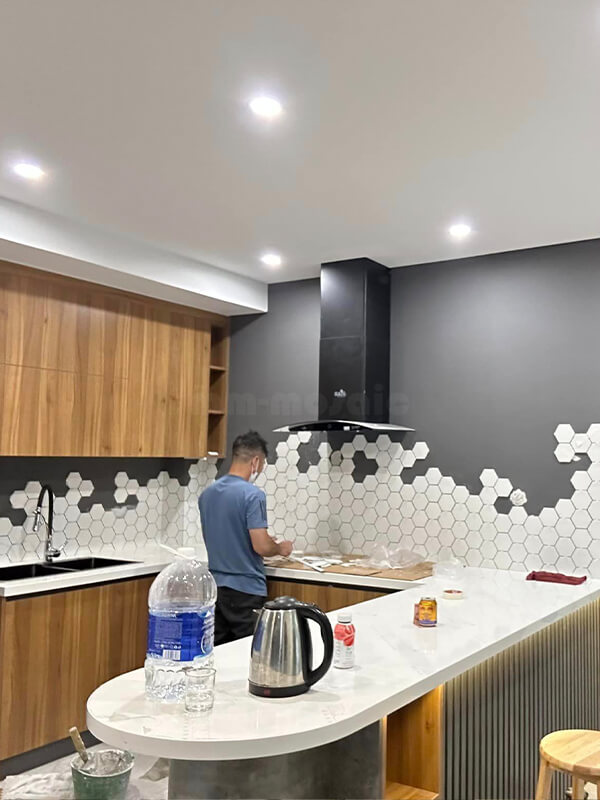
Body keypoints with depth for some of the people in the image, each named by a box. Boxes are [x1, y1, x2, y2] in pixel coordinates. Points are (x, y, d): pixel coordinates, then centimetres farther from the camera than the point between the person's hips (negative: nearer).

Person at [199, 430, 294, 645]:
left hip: (215, 586, 7)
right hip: (245, 589, -7)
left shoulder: (207, 494, 6)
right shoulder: (253, 494, -17)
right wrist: (281, 548, 2)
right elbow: (261, 546, -20)